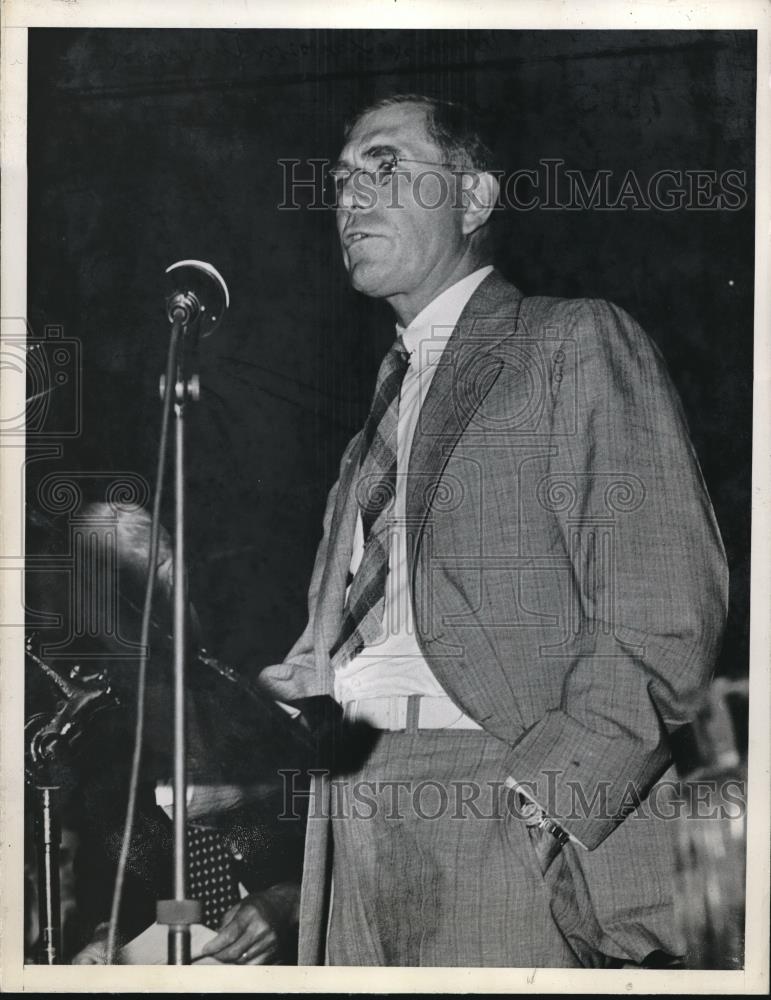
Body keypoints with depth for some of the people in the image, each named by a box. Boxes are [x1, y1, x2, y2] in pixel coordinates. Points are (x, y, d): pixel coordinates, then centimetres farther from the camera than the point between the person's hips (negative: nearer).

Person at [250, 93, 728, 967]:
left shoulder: (578, 341, 2)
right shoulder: (389, 396, 23)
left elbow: (669, 602, -8)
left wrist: (546, 799, -17)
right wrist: (299, 682, 2)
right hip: (355, 832, 6)